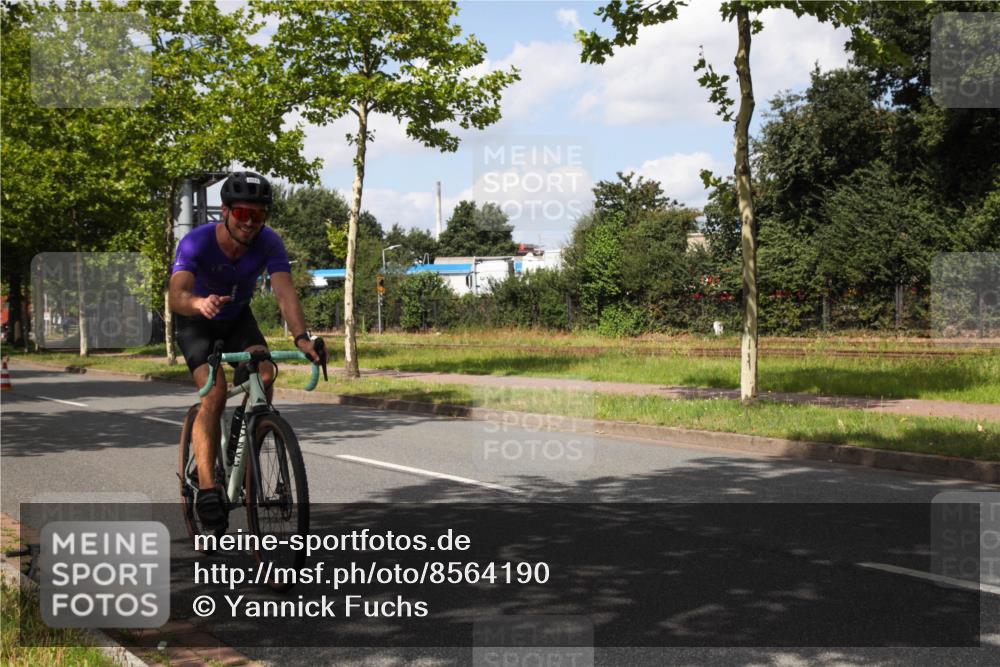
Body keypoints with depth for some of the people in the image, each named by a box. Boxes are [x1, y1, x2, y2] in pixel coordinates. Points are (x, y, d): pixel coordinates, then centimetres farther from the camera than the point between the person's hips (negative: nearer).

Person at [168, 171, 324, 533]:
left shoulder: (268, 242, -23)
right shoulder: (196, 242, -31)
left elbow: (285, 292, -35)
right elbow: (176, 296, -45)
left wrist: (302, 336, -53)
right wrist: (199, 303, -69)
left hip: (238, 319, 3)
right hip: (196, 325, -3)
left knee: (264, 373, -23)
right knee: (215, 392, -24)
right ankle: (207, 488, -23)